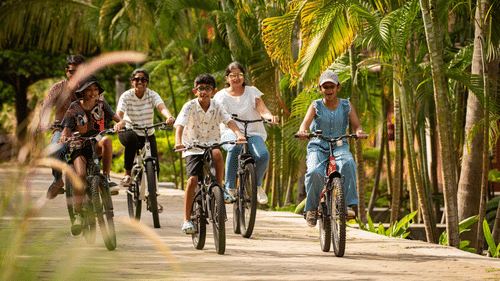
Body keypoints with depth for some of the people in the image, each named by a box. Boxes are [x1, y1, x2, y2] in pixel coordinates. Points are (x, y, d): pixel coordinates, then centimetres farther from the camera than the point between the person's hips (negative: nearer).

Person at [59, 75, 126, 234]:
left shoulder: (101, 105, 3)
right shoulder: (74, 108, -1)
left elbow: (120, 120, -4)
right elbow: (66, 130, -2)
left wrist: (119, 124, -29)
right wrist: (63, 138, -27)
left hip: (96, 145, 1)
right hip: (79, 146, -1)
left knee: (106, 140, -36)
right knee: (81, 175, -28)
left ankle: (107, 178, -24)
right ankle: (78, 215, -21)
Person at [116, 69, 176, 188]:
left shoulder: (152, 95, -7)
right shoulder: (126, 96, -10)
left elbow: (162, 107, -26)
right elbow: (119, 113, -27)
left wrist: (169, 117, -50)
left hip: (148, 135, 2)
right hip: (129, 132, -2)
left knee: (154, 169, -11)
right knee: (132, 138, -40)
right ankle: (128, 174, -28)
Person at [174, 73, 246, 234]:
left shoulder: (217, 107, -1)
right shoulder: (189, 107, -8)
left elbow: (229, 121, -14)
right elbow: (180, 125, -20)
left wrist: (239, 134, -35)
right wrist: (178, 142, -40)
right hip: (193, 149, -2)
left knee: (217, 154, -35)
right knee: (193, 180, -20)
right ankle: (187, 219, -10)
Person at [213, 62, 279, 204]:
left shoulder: (252, 91, 10)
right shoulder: (221, 96, 8)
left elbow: (262, 109, -3)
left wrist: (271, 116, -27)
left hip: (253, 133, 2)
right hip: (231, 133, -1)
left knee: (263, 155, -30)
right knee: (235, 148, -40)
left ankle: (257, 185, 2)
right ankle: (229, 188, -28)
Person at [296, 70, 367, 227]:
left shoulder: (346, 105, 5)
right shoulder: (316, 106, 1)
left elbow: (356, 124, -2)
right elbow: (306, 122, -14)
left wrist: (359, 131, -27)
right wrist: (302, 131, -38)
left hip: (339, 146, 0)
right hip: (318, 147, 0)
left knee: (348, 164, -35)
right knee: (314, 172, -30)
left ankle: (348, 204, -29)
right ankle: (312, 208, -9)